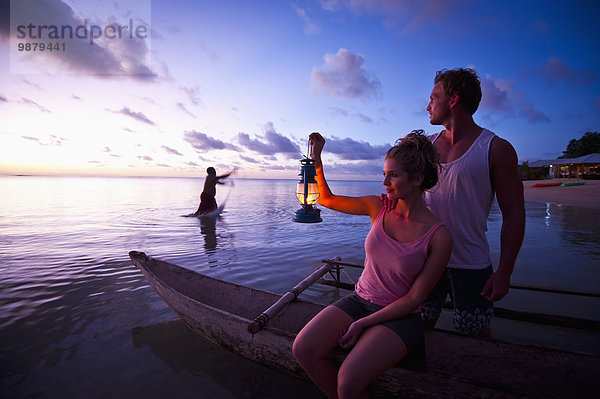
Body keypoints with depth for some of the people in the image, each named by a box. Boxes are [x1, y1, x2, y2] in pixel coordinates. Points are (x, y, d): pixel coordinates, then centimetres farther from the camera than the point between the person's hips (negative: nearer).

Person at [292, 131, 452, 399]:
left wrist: (363, 324, -14)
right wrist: (317, 158, -3)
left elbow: (414, 299, -11)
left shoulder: (438, 236, -14)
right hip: (359, 300, 4)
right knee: (303, 350, -16)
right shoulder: (378, 207, -2)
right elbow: (327, 199, 8)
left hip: (399, 317, -4)